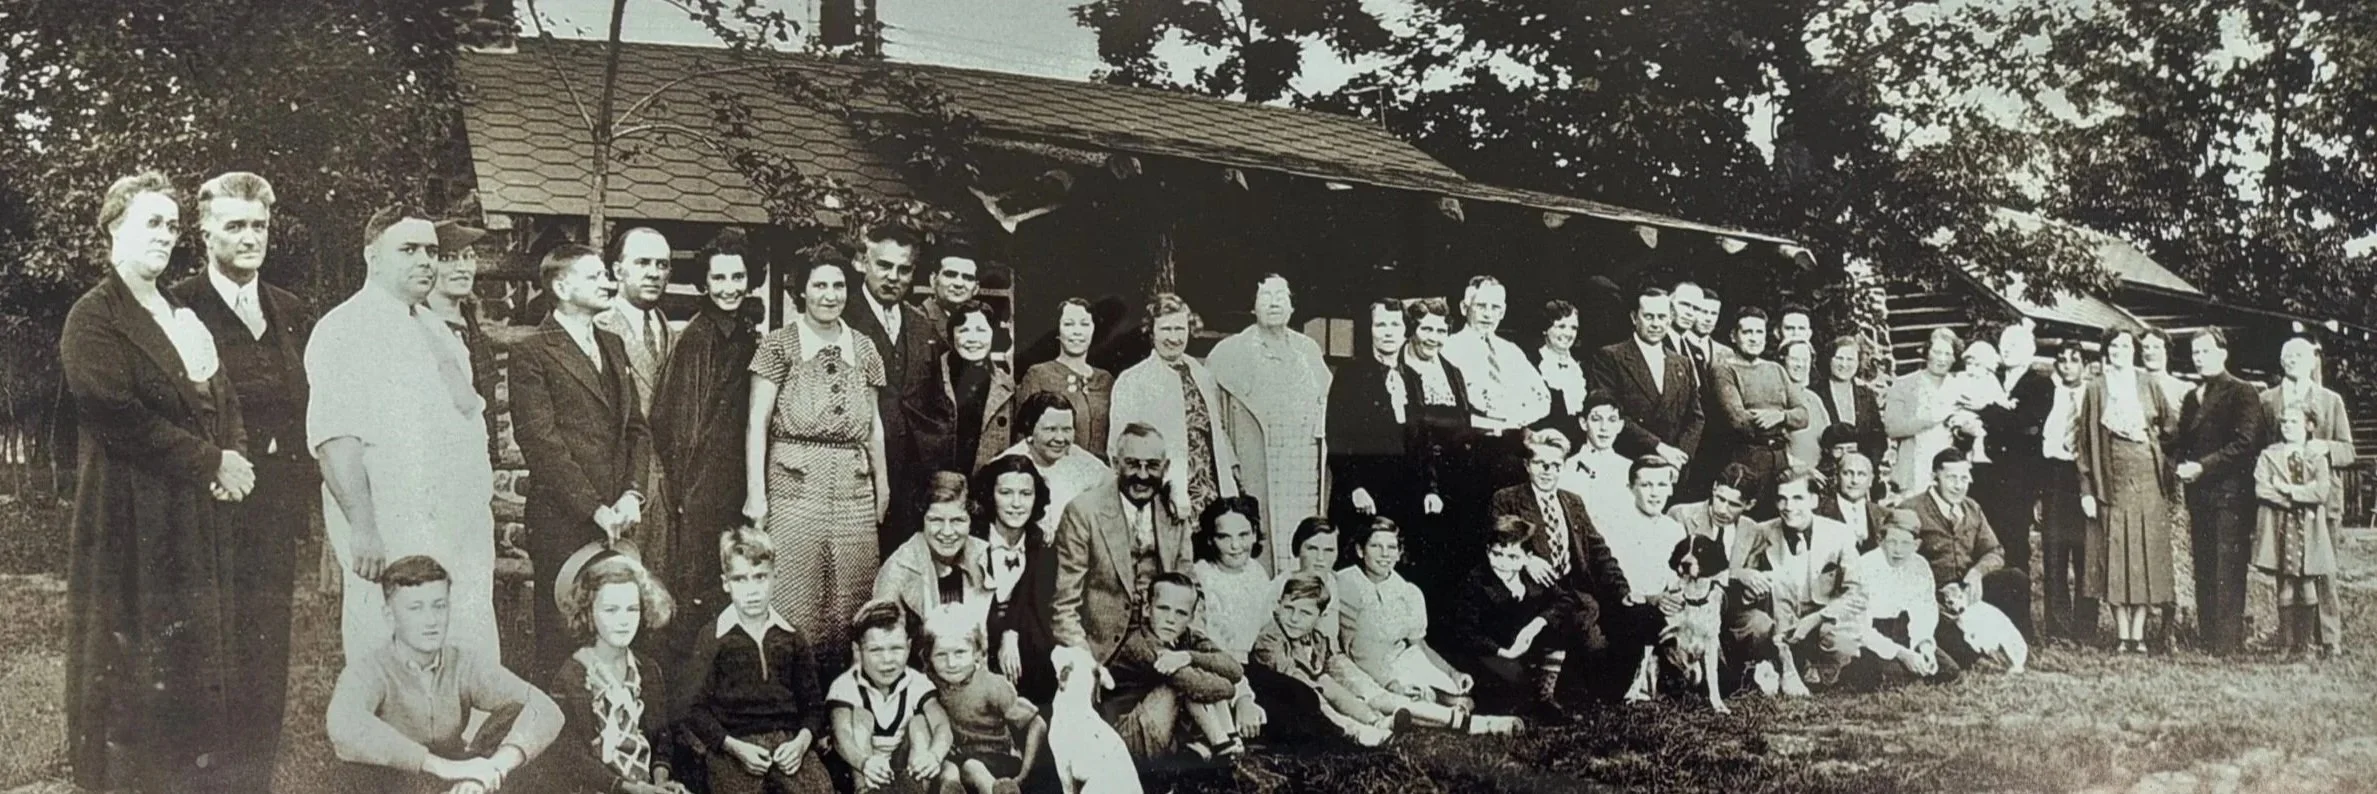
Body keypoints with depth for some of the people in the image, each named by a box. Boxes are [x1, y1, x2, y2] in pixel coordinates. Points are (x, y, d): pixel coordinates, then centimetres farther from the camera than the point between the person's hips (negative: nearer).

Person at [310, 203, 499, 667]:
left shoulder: (435, 331, 22)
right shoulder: (345, 330, -6)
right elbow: (334, 437, -16)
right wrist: (363, 531, -24)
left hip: (463, 540, 8)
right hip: (392, 541, -8)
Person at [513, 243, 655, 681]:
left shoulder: (613, 346, 18)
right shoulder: (533, 354, -4)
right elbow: (543, 446, -10)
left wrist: (632, 494, 2)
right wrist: (597, 510, -13)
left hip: (621, 521, 6)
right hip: (565, 525, -6)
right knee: (563, 646, -1)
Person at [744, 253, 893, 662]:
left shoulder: (863, 346, 13)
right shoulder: (779, 344, 0)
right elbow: (757, 421, -4)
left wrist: (882, 482, 11)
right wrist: (755, 491, -10)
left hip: (854, 486, 4)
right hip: (795, 482, -4)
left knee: (852, 589, 4)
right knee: (796, 593, -5)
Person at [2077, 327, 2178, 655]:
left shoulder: (2149, 386, 8)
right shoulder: (2096, 390, 5)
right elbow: (2086, 441, 4)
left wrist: (2168, 478, 0)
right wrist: (2087, 488, -4)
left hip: (2147, 478, 1)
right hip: (2113, 478, -1)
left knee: (2146, 553, -1)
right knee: (2115, 555, -3)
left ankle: (2139, 633, 1)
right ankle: (2123, 634, 0)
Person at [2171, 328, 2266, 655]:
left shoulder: (2242, 393, -4)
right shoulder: (2191, 398, 19)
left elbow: (2245, 442, -13)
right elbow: (2182, 440, 23)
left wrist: (2203, 466, -16)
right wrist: (2179, 464, 1)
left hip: (2229, 493, -7)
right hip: (2198, 493, 7)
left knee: (2227, 571, -8)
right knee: (2203, 570, 8)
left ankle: (2228, 644, -7)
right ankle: (2206, 639, 11)